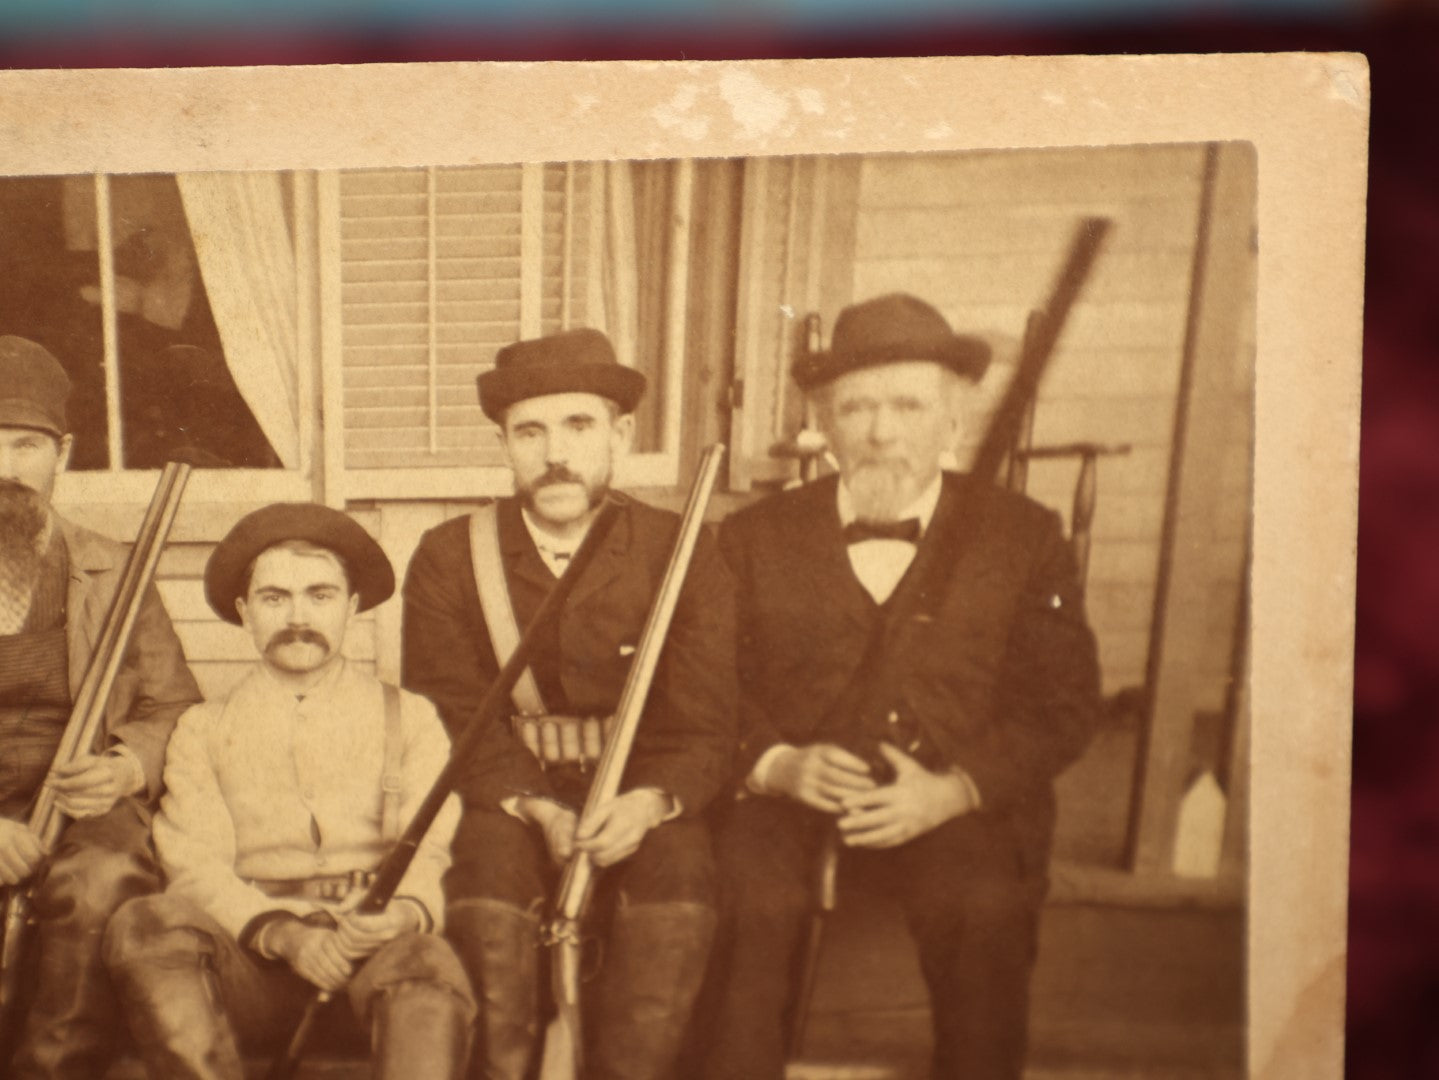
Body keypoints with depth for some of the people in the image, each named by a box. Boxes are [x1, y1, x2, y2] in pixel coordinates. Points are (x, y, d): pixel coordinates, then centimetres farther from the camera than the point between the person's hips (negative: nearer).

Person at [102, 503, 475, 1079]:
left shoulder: (410, 719, 20)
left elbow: (431, 851, 8)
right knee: (141, 925, -30)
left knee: (427, 967, -36)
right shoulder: (202, 730, 20)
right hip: (253, 956, 1)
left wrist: (405, 911, -18)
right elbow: (195, 864, 6)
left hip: (376, 945, -1)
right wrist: (280, 932, -15)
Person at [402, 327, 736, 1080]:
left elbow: (701, 727, -3)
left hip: (640, 802, 0)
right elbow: (451, 720, -4)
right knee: (489, 868, -32)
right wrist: (538, 810, -23)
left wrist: (648, 803, -25)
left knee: (680, 876, -31)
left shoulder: (680, 554, 1)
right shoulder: (449, 557, 3)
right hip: (507, 798, 0)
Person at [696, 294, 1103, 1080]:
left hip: (958, 808, 0)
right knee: (751, 894, -31)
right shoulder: (756, 538, 14)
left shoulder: (1023, 537, 11)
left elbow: (1064, 706, 5)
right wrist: (778, 764, -12)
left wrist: (952, 791, -10)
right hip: (789, 800, 1)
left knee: (986, 905, -31)